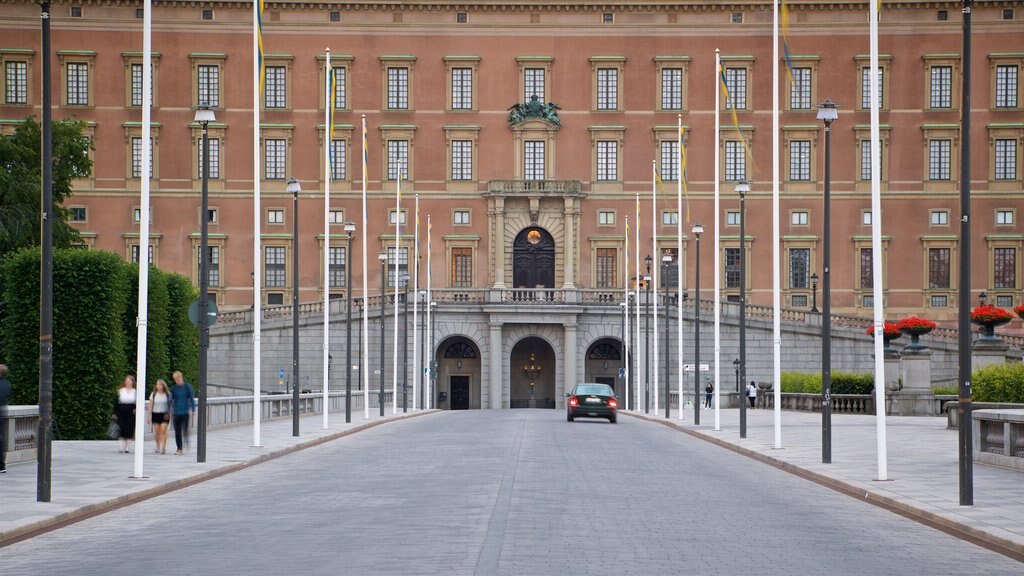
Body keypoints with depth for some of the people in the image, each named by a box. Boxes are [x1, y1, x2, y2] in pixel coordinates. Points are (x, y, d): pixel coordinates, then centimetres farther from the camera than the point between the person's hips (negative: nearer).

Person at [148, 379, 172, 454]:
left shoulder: (167, 394, 0)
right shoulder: (153, 394, 5)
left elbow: (170, 405, 4)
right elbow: (150, 406, 7)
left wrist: (169, 414, -1)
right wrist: (149, 416, 3)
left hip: (165, 415, -2)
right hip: (155, 414, 2)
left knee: (163, 430, -12)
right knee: (157, 432, 5)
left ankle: (163, 448, -13)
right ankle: (158, 447, 17)